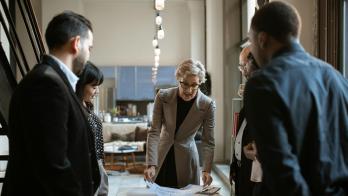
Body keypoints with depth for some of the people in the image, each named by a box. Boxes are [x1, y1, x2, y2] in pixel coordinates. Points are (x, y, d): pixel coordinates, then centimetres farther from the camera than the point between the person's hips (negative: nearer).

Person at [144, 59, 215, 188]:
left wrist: (206, 170, -24)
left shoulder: (207, 105, -15)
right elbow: (154, 132, -15)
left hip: (186, 161, -1)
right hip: (162, 158, 1)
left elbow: (208, 142, -11)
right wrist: (151, 164, -24)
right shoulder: (163, 96, -13)